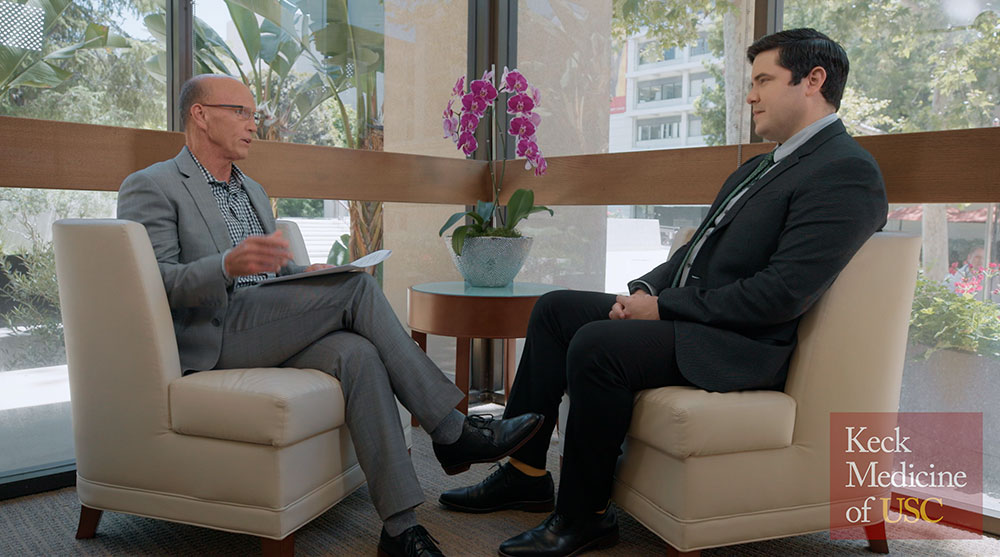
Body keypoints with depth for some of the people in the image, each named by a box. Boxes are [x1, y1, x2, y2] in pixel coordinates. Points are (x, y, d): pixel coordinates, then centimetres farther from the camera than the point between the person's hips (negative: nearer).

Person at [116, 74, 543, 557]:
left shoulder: (253, 190, 26)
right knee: (356, 286, -24)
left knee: (356, 352, -27)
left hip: (270, 335, 7)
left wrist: (307, 275, 4)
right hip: (213, 343, -6)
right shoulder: (151, 187, 1)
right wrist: (229, 266, -29)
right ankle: (451, 430, -19)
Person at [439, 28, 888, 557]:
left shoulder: (847, 172, -13)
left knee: (596, 346, -29)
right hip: (683, 312, 10)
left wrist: (663, 308, -17)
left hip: (741, 345, -10)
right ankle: (526, 473, 8)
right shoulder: (762, 165, 18)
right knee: (555, 308, 5)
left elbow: (783, 293, -22)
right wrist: (646, 289, 1)